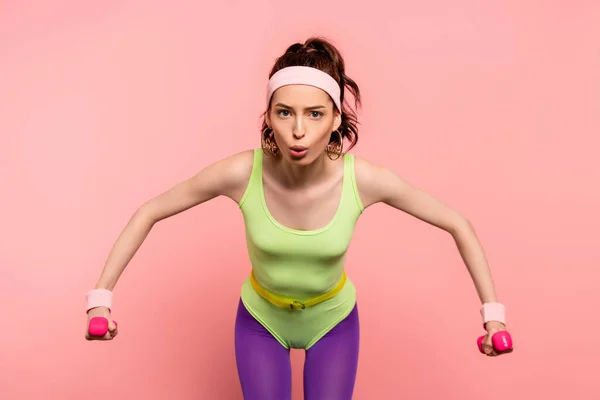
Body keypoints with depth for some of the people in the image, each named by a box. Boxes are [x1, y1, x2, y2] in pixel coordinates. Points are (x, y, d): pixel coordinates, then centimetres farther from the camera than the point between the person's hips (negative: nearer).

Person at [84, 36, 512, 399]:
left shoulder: (364, 179, -30)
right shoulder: (242, 173, -31)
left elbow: (458, 225, -17)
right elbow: (148, 214, -17)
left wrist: (493, 310, -14)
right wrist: (101, 295, -17)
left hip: (333, 319, 0)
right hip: (261, 319, 0)